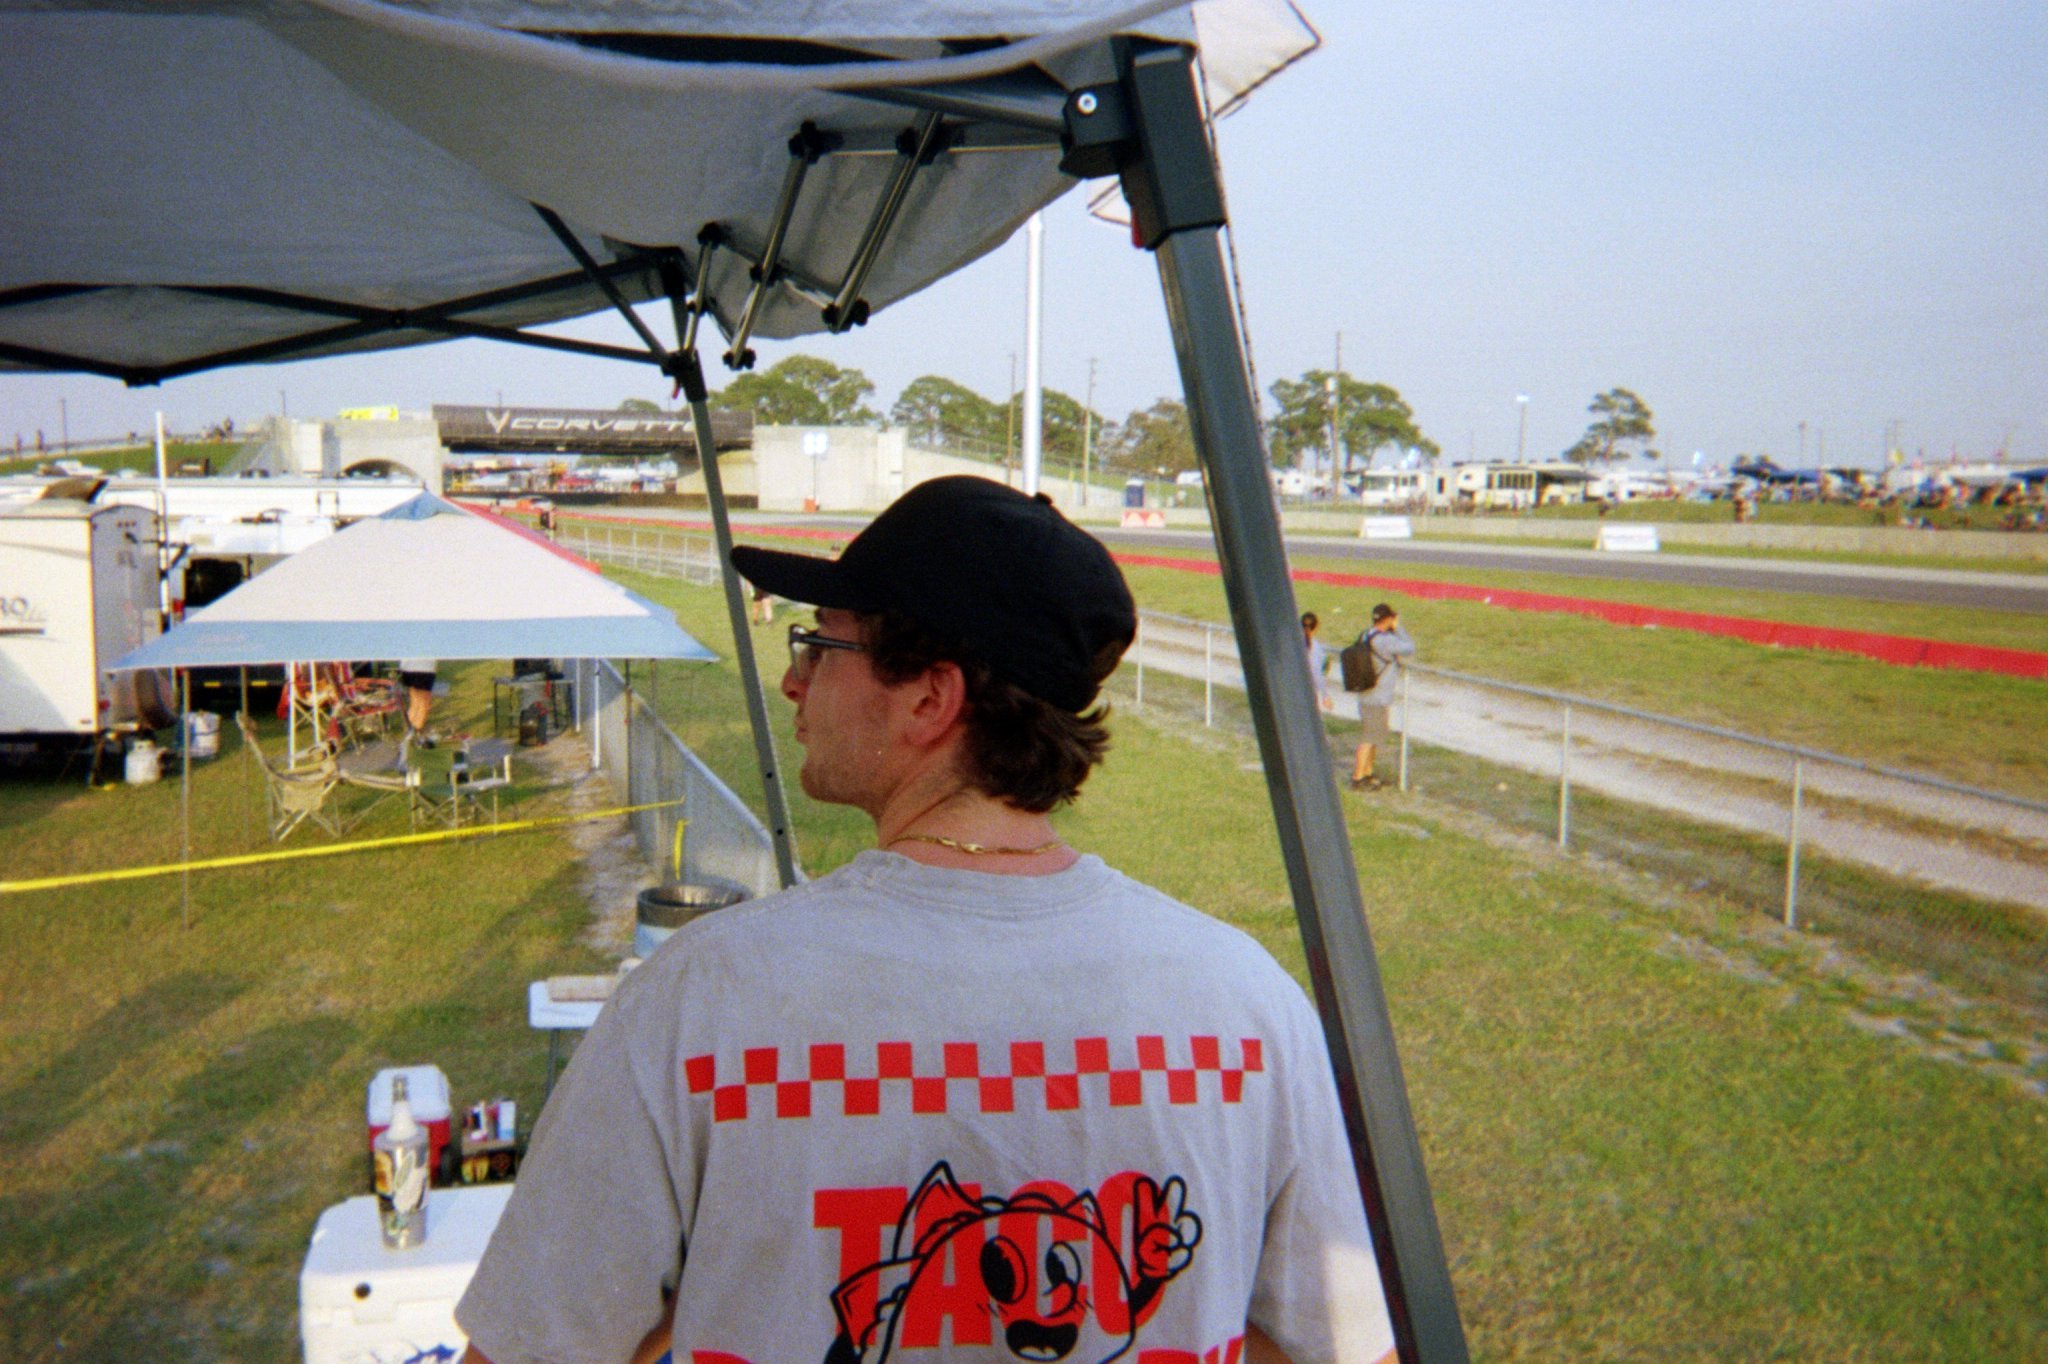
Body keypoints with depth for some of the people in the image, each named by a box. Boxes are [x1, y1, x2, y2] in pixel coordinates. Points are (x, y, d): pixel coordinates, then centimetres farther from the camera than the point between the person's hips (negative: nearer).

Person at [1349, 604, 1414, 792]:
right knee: (1368, 739, -3)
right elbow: (1410, 648, -13)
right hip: (1377, 699, -10)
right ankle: (1358, 779, 1)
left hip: (1369, 696, 10)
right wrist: (1397, 627, -7)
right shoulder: (1384, 640, -22)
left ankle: (1367, 774, 30)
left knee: (1375, 736, 20)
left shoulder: (1366, 634, 7)